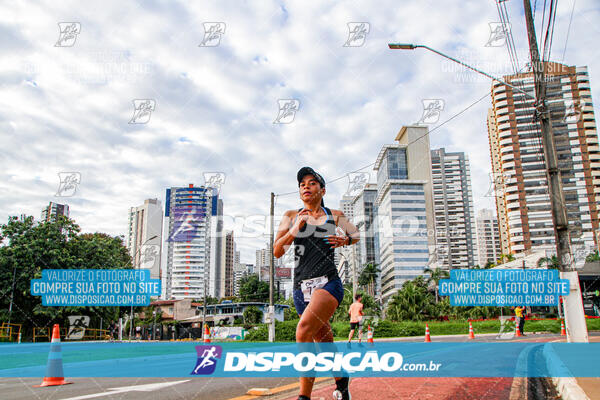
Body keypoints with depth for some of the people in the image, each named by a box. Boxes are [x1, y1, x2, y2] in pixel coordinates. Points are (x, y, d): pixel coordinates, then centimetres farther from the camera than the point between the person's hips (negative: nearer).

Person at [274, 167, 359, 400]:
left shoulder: (335, 216, 11)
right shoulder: (291, 216, 11)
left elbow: (356, 235, 27)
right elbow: (277, 252, 4)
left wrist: (345, 240, 4)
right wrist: (294, 230, -11)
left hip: (328, 283, -3)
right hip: (301, 287, 3)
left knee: (304, 330, -26)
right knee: (324, 341, 11)